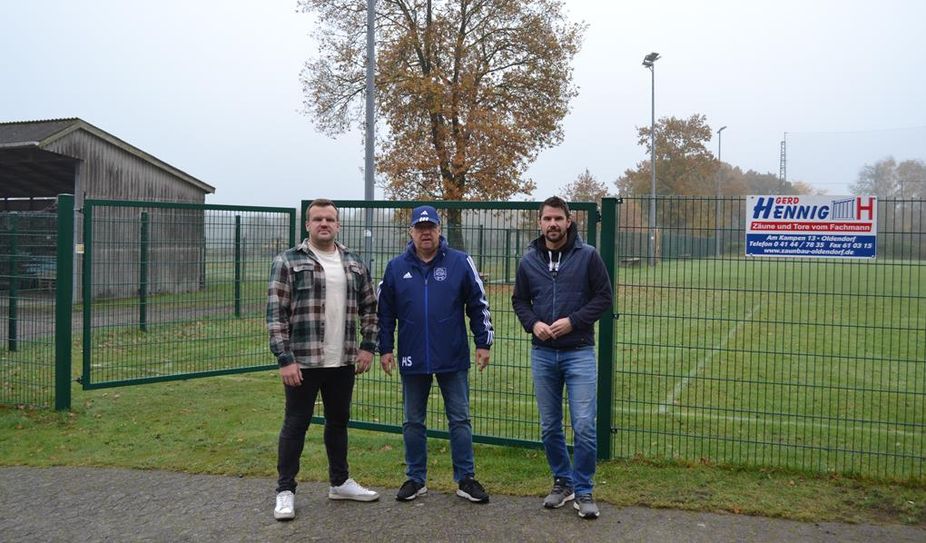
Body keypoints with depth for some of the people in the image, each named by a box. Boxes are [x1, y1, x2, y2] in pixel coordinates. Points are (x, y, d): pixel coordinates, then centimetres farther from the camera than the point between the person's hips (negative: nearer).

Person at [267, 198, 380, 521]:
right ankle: (285, 490, 14)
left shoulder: (354, 264, 9)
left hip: (343, 361, 5)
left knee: (339, 421, 16)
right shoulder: (288, 262, -5)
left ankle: (340, 482, 30)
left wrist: (367, 346, 4)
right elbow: (276, 313, -9)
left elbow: (369, 307, 15)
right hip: (303, 361, -5)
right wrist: (285, 359, -16)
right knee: (296, 424, 3)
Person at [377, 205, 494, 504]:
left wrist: (483, 343, -1)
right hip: (412, 360, 2)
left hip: (453, 359, -2)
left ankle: (466, 479, 16)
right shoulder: (396, 267, 3)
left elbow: (479, 305, 2)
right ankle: (415, 479, 23)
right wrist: (385, 349, 5)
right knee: (413, 422, 11)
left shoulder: (460, 263, -2)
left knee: (460, 420, 6)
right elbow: (385, 312, 8)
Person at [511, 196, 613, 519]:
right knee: (549, 427, 11)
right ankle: (562, 481, 28)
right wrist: (533, 323, -6)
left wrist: (573, 321, -14)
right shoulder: (529, 260, 5)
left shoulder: (587, 256, -4)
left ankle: (583, 491, 10)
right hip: (542, 354, 3)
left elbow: (604, 297, -3)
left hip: (579, 353, -3)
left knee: (584, 426, -6)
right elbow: (519, 300, 13)